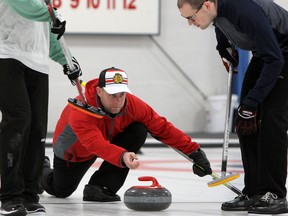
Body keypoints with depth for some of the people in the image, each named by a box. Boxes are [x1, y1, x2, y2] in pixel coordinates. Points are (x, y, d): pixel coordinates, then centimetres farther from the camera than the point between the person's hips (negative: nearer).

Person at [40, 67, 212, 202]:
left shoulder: (132, 104, -32)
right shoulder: (80, 111, -45)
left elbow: (163, 128, -27)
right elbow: (96, 144, -60)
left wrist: (194, 151, -32)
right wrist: (122, 156, -78)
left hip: (109, 140, 3)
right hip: (73, 151, -3)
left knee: (138, 131, -25)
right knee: (61, 190, 14)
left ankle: (101, 187, -20)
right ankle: (41, 169, 51)